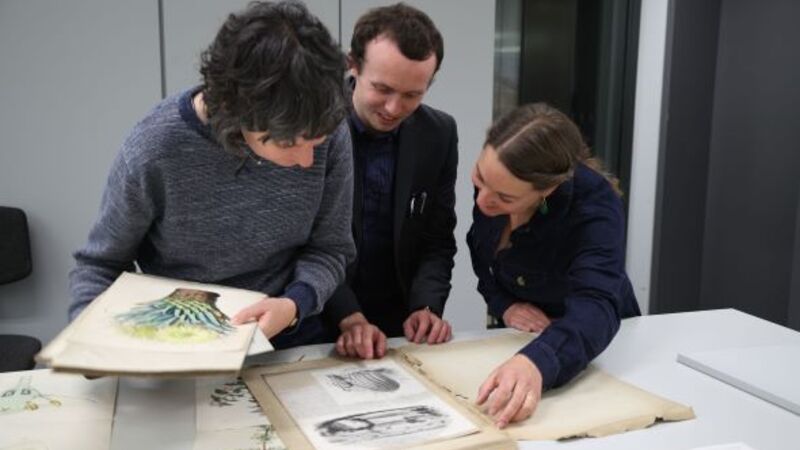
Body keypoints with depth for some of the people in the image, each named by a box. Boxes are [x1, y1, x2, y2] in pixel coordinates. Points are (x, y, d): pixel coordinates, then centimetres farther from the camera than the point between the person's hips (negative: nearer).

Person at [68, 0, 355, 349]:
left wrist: (295, 304, -22)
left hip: (290, 340, 1)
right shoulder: (152, 152, -19)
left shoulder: (329, 135, -13)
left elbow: (329, 250, -4)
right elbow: (98, 265, -4)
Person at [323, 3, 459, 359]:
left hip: (401, 320, 3)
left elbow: (437, 241, 3)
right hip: (319, 323, -2)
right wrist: (348, 317, -22)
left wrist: (426, 307, -12)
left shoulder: (438, 134, -2)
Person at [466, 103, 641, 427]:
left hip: (590, 339, -3)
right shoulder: (492, 179, -20)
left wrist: (536, 362, -67)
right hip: (515, 337, 4)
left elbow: (596, 306, -48)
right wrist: (502, 304, -17)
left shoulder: (594, 205, -34)